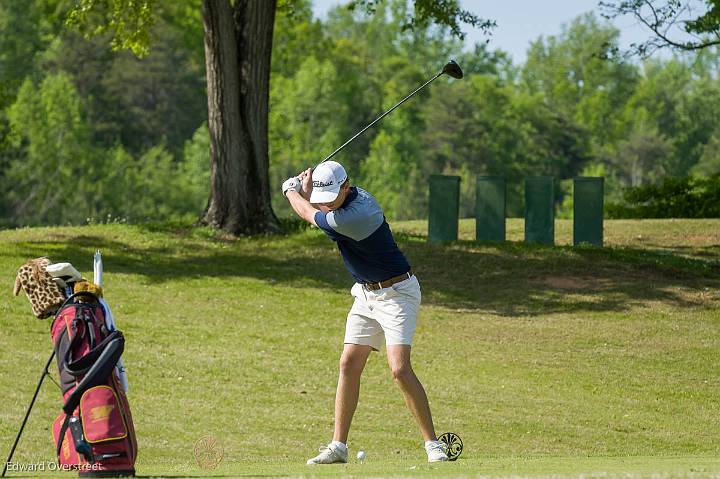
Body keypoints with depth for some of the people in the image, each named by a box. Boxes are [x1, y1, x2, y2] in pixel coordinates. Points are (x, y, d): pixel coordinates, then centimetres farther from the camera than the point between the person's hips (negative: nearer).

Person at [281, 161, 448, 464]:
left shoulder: (352, 217, -29)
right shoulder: (356, 195, -1)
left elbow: (307, 213, -12)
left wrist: (291, 190, 8)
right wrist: (305, 189, -5)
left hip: (396, 293, -9)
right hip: (366, 294, 9)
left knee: (400, 368, -20)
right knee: (349, 364, 3)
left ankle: (433, 445, -13)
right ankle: (338, 447, 7)